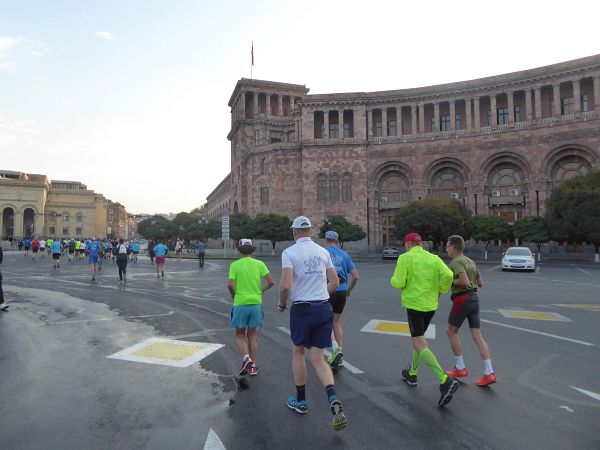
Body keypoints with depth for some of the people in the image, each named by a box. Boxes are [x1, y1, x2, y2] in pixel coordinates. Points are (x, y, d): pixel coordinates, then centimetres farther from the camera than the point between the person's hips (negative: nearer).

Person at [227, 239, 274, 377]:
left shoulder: (235, 265, -4)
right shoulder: (259, 264, 2)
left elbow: (230, 285, -13)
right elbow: (271, 282, -4)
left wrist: (233, 295, 6)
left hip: (240, 304, -2)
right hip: (256, 303, 2)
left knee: (240, 334, 12)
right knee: (252, 334, 15)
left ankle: (246, 358, -11)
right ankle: (253, 366, 17)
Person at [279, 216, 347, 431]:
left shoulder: (289, 252, -8)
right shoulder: (323, 251, 7)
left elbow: (286, 285, -17)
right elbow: (334, 282, 9)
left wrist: (282, 304, 1)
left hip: (301, 309, -4)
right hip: (324, 308, 4)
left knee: (298, 352, 18)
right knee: (318, 359, 9)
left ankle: (300, 401, 30)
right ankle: (334, 401, -11)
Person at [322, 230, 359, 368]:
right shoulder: (344, 254, 9)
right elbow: (356, 276, 5)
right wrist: (349, 290, 19)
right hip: (342, 291, 4)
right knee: (337, 322, 15)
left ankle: (335, 348, -11)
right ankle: (339, 356, 16)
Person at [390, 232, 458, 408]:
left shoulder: (405, 258, -8)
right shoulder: (433, 258, 7)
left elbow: (398, 283, -13)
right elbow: (447, 275, -7)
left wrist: (394, 278, 9)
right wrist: (441, 291, 8)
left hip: (414, 304, -7)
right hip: (431, 305, 7)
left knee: (420, 345, -7)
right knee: (418, 338, 23)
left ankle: (445, 381, -22)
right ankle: (412, 374, 36)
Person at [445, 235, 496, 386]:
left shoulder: (456, 262, -12)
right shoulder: (471, 262, 15)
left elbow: (465, 282, -25)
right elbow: (480, 283, 20)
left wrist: (450, 281, -10)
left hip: (462, 299, -8)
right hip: (474, 298, 8)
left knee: (452, 332, 9)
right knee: (478, 336, 5)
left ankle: (460, 368, 13)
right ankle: (489, 373, -1)